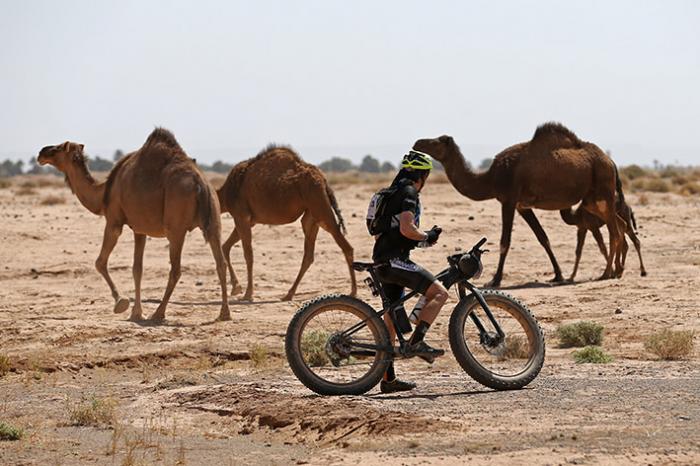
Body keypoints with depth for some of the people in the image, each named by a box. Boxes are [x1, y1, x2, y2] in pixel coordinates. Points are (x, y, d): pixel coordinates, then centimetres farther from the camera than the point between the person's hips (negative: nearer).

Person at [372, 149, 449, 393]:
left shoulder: (393, 192, 23)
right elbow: (406, 228, -21)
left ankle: (388, 379, 15)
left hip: (384, 261, 10)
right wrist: (427, 236, -4)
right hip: (395, 260, -10)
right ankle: (416, 341, -23)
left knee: (391, 320, 12)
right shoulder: (409, 193, -8)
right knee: (439, 292, -16)